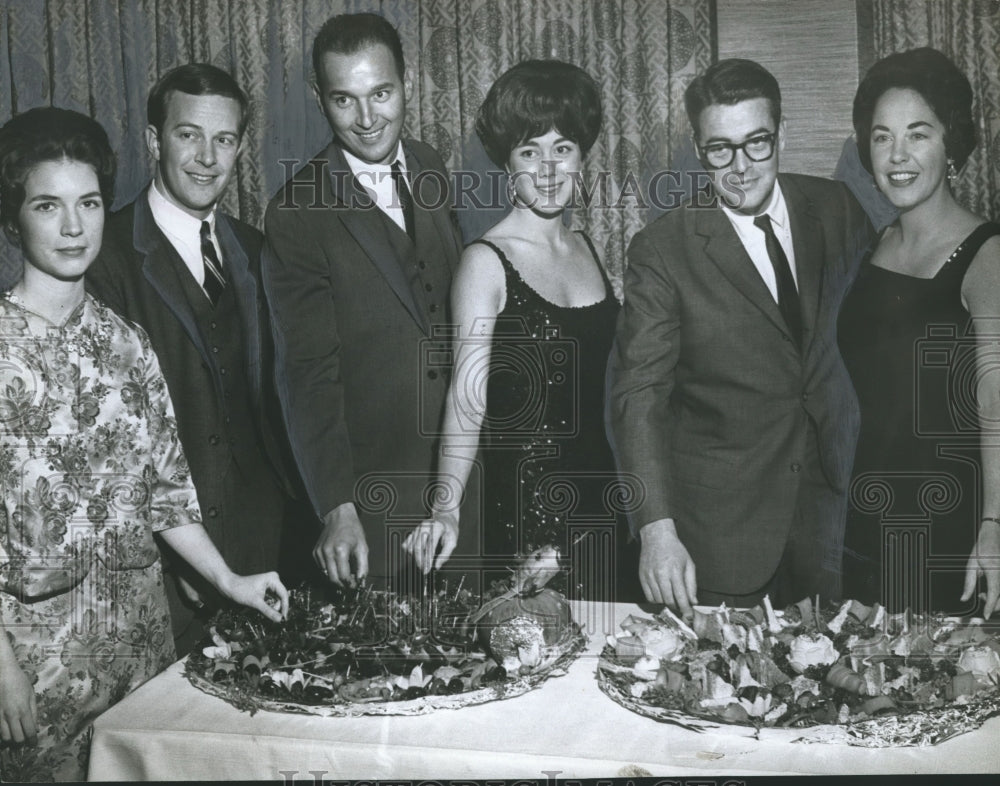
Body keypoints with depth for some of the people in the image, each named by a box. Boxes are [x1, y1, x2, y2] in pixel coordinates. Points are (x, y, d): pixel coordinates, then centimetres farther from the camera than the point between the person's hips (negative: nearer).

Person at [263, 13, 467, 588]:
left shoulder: (431, 170, 6)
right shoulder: (298, 215, -13)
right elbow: (308, 373, -16)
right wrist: (336, 509, -23)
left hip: (458, 469, 5)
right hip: (370, 492, -5)